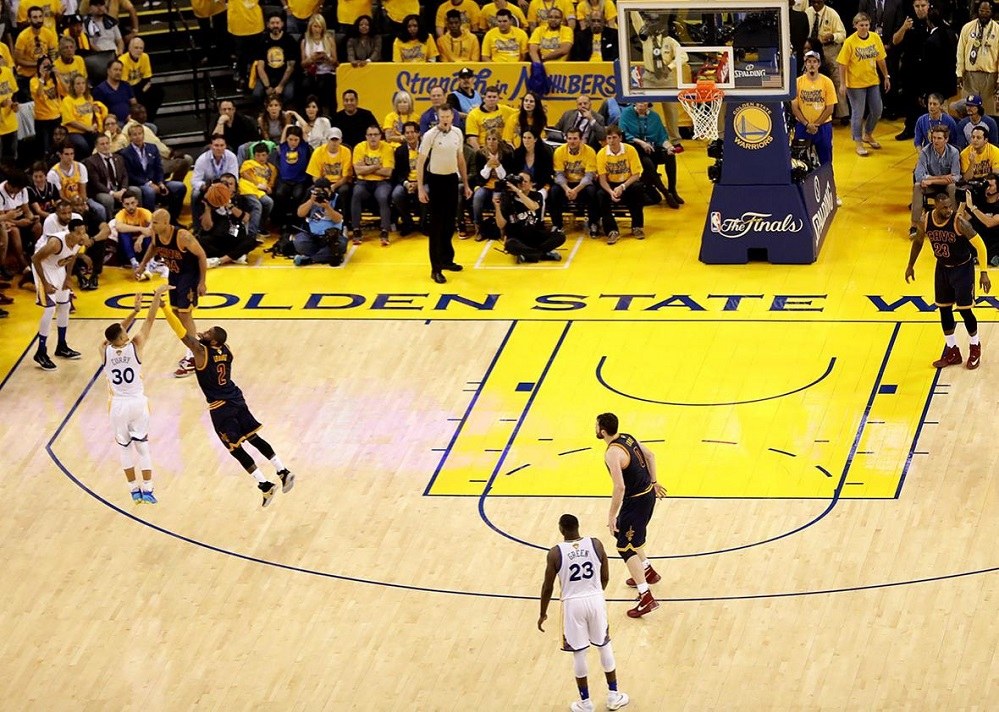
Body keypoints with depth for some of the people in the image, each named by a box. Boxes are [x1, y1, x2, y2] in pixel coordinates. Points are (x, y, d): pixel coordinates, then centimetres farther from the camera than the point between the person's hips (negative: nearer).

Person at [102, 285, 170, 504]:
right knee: (143, 445, 10)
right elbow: (149, 321, -9)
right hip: (138, 403, -1)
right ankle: (147, 490, 9)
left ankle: (134, 489, 17)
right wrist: (157, 296, -2)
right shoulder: (135, 347, -16)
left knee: (125, 447, 14)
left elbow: (117, 331, 8)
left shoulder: (105, 350, -11)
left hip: (118, 405, 1)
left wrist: (134, 311, 10)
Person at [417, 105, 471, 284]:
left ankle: (446, 259, 28)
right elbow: (420, 162, -10)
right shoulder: (430, 135, -13)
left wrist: (466, 185, 15)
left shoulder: (457, 133, 2)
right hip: (435, 180, -5)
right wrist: (420, 188, -15)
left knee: (449, 222, 12)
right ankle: (436, 268, -2)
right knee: (436, 224, -4)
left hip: (452, 179, 5)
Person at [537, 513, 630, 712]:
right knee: (605, 646, 19)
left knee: (579, 653, 11)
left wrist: (543, 613, 8)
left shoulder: (555, 553, -13)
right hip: (596, 600, 2)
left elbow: (548, 587, -6)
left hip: (573, 604, -2)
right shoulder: (596, 544, -6)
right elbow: (605, 577, 4)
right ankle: (614, 695, 28)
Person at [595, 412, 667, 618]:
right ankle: (648, 572, 44)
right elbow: (650, 455, 17)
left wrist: (612, 515, -23)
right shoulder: (628, 438, 3)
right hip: (648, 493, 10)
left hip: (636, 501, -10)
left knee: (626, 547, -4)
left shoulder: (612, 454, -26)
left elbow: (620, 487, -32)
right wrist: (653, 482, 28)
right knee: (625, 533, 29)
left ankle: (646, 597, -11)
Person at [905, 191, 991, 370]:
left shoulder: (959, 222, -27)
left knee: (964, 310, -3)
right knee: (944, 309, 9)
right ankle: (952, 352, 23)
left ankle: (975, 348, 21)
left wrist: (984, 273, -25)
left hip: (962, 268, -5)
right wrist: (910, 266, 13)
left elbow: (980, 245, -22)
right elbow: (918, 241, 8)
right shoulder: (926, 221, -13)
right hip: (942, 268, 5)